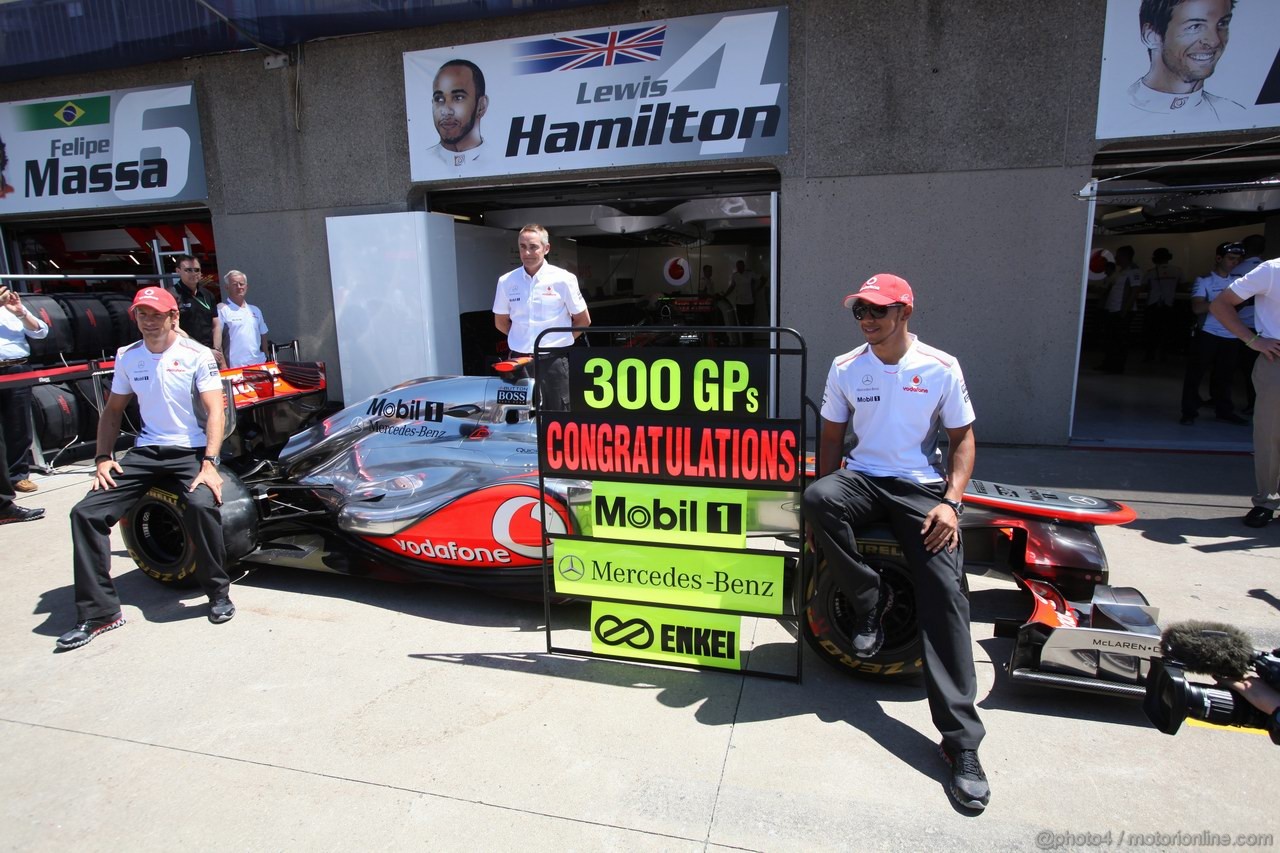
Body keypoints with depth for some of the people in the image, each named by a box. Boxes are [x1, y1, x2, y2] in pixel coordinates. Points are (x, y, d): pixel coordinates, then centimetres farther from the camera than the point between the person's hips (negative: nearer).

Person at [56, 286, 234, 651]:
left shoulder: (197, 355, -5)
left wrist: (209, 463, -25)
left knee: (201, 504, -34)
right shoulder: (127, 357, 10)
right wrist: (102, 458, 3)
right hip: (146, 452, 5)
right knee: (85, 513, -10)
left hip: (192, 451, -5)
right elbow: (112, 411, 18)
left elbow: (215, 412, -12)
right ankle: (98, 612, 1)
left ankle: (218, 593, -13)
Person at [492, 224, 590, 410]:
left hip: (554, 361, -3)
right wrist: (521, 339, 9)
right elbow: (500, 321, 17)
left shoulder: (563, 279, -4)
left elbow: (583, 320, 5)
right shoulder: (506, 282, 3)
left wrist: (561, 340, 4)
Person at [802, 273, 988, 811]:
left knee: (945, 592, -18)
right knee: (816, 498, -34)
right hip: (862, 479, 2)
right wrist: (826, 510, -2)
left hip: (922, 488, -1)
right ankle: (869, 600, -8)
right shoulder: (845, 368, 6)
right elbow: (831, 437, 10)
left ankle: (961, 741, -12)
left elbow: (962, 439, 6)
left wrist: (950, 502, -10)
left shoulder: (940, 368, 1)